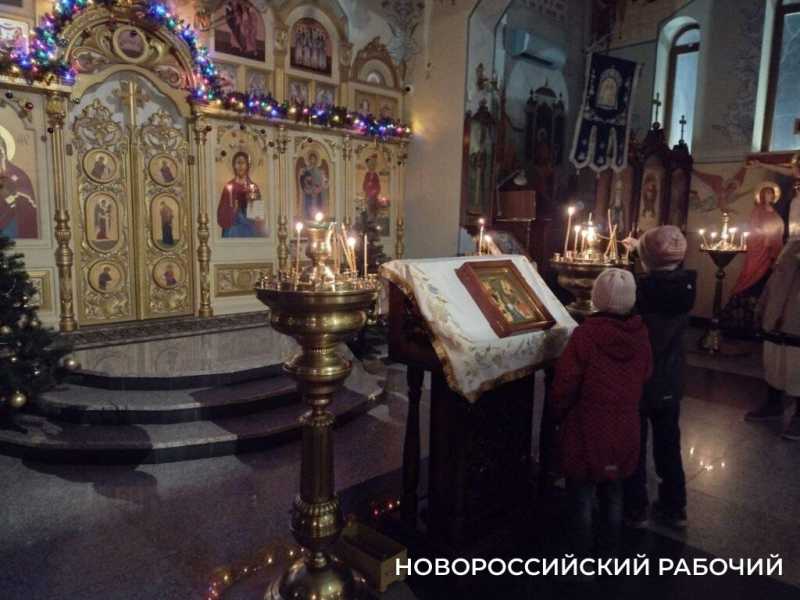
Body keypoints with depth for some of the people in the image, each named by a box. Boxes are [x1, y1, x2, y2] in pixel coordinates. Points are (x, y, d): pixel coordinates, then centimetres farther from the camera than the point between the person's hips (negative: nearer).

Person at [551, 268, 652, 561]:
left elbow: (564, 386, -16)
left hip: (586, 433, -5)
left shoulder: (585, 334, -22)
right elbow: (644, 380, 8)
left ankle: (580, 561, 20)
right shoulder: (640, 336, -5)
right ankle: (608, 554, 34)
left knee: (581, 499, 8)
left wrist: (558, 415, 1)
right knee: (613, 496, 19)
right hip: (623, 432, 5)